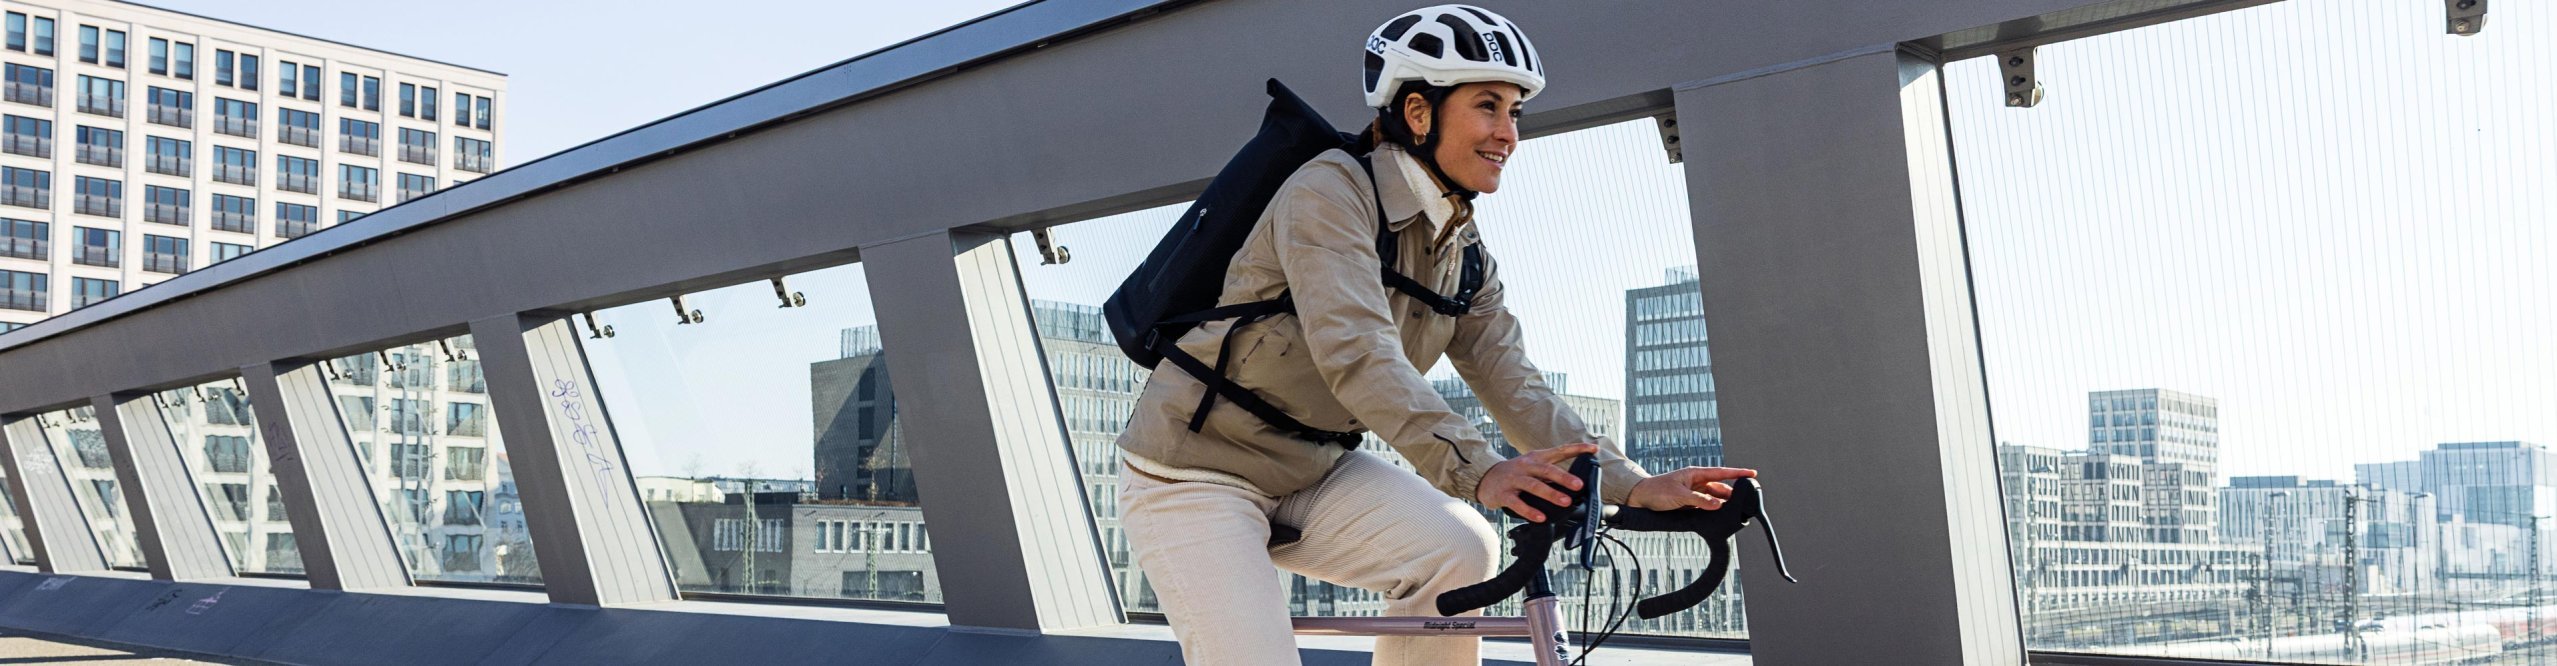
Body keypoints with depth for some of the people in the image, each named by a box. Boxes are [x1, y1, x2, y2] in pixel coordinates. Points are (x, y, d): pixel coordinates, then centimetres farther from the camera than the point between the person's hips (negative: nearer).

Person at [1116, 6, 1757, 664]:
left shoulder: (1465, 256, 2)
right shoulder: (1331, 189, -21)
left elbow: (1513, 386, -4)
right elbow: (1356, 350, -35)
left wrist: (1634, 486, -19)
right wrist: (1477, 469, -47)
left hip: (1310, 473, 6)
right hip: (1195, 470, -6)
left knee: (1460, 549, -18)